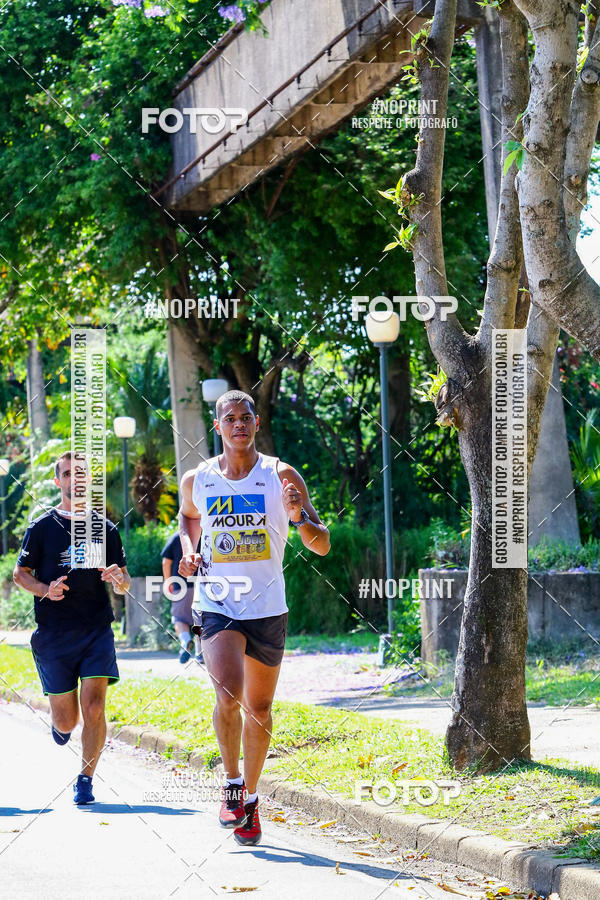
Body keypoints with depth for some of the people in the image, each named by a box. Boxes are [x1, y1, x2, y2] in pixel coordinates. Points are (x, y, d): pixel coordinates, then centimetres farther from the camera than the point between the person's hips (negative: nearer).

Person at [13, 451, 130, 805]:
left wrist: (119, 579, -13)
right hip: (54, 633, 0)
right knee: (67, 721, 2)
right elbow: (20, 573, 8)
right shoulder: (42, 527, 4)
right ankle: (60, 722, 39)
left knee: (94, 709, -14)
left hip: (97, 630, 1)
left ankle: (86, 779, 3)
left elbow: (124, 583, 11)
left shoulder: (105, 529, 8)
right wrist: (44, 589, -12)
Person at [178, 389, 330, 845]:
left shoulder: (282, 477, -3)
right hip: (217, 606, -1)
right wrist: (188, 550, 6)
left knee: (259, 708, 10)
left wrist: (298, 516, -24)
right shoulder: (196, 480, 2)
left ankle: (250, 796, 29)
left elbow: (322, 546, -4)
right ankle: (231, 784, -1)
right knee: (229, 694, -22)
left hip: (267, 608, 1)